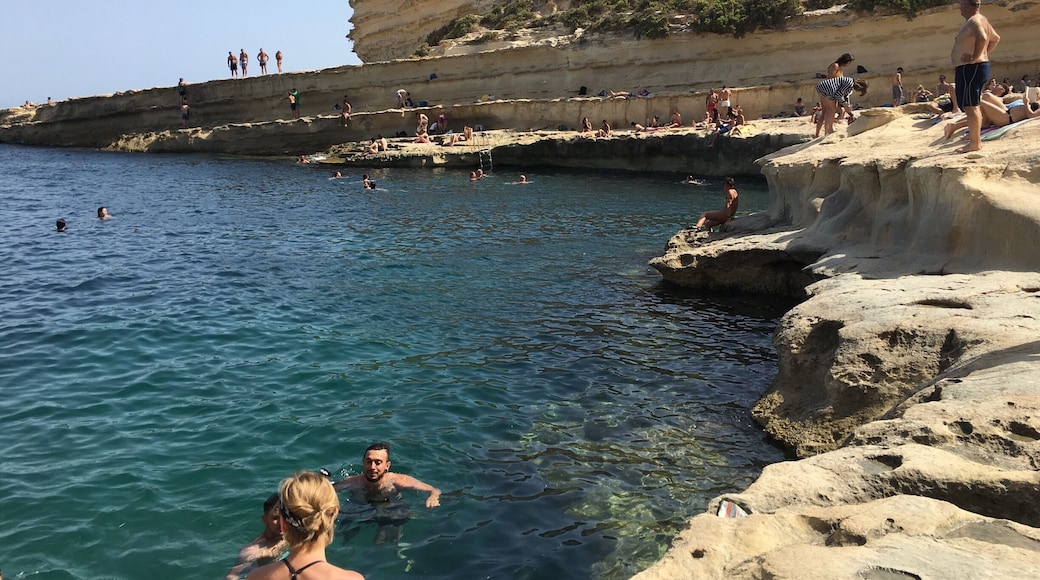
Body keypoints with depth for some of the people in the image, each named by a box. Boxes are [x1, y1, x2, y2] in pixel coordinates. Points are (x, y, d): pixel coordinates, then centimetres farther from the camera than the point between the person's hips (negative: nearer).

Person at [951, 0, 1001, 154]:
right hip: (979, 67, 11)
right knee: (973, 106, 15)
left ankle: (974, 143, -12)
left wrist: (975, 57, -24)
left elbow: (982, 38, -33)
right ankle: (976, 139, 20)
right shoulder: (980, 20, 19)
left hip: (970, 68, -11)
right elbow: (996, 38, 32)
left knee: (970, 106, -11)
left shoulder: (973, 21, -14)